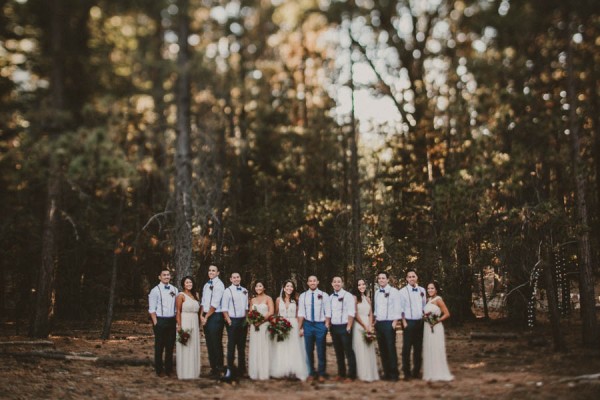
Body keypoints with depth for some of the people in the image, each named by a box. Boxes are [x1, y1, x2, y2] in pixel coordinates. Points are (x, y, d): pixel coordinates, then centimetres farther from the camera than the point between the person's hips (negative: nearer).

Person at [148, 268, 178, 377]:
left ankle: (169, 368, 19)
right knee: (159, 347, 2)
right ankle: (159, 370, 11)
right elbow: (152, 309, -7)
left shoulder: (175, 290, 10)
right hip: (160, 320, -4)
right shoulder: (155, 290, -5)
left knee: (170, 346, 9)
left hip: (172, 320, 4)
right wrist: (155, 323, -12)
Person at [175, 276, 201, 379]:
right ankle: (184, 373, 8)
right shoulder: (181, 295, -5)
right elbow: (178, 311, -9)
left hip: (195, 324, 6)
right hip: (185, 323, -6)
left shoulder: (196, 295, 12)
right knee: (185, 349, 0)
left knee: (194, 348, 10)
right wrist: (179, 326, -17)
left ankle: (194, 372, 19)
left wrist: (199, 324, 8)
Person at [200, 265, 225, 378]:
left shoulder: (219, 285, -11)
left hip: (215, 316, -7)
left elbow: (215, 304, -15)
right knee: (209, 343, 11)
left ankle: (219, 369, 6)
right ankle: (213, 367, 20)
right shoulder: (206, 285, 13)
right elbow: (203, 302, 14)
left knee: (216, 343, -3)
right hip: (206, 317, 7)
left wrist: (206, 317, -11)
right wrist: (201, 315, 1)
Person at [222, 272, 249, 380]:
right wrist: (228, 320, -14)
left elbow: (246, 307, 13)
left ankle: (241, 367, 24)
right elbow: (224, 308, -8)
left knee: (242, 345, 13)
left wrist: (247, 319, 5)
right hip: (232, 320, -5)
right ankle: (230, 368, 4)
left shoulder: (244, 291, 9)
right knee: (231, 345, -2)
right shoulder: (228, 291, -6)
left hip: (243, 320, 5)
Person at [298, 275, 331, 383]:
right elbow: (301, 313, 2)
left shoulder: (323, 295, 0)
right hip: (308, 324, 2)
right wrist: (300, 328, -2)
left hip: (320, 324, -2)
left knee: (321, 351, 4)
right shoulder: (303, 296, 4)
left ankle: (321, 374, 18)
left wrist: (326, 325, -8)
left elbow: (327, 312, -1)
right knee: (309, 351, 10)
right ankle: (311, 373, 23)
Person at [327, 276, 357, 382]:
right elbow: (329, 313, 14)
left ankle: (351, 375, 6)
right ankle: (341, 373, 23)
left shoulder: (347, 296, -8)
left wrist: (348, 327, -16)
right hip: (334, 327, 6)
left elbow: (351, 313, -12)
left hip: (344, 327, -6)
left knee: (348, 351, -1)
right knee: (338, 352, 13)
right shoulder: (330, 297, 11)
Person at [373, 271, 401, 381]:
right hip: (379, 323, 6)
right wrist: (375, 320, 9)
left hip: (389, 323, -6)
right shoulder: (377, 292, 13)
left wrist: (395, 322, -14)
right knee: (382, 350, 8)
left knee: (391, 349, -5)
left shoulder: (393, 291, -5)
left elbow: (397, 308, -9)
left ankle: (394, 374, 3)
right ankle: (386, 373, 15)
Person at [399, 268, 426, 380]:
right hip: (409, 322, -4)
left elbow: (424, 306, 14)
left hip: (420, 322, 4)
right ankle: (407, 373, 6)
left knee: (418, 348, 9)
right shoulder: (403, 291, -4)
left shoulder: (422, 290, 9)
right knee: (407, 348, -2)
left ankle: (417, 371, 19)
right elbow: (401, 308, -4)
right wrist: (404, 322, -9)